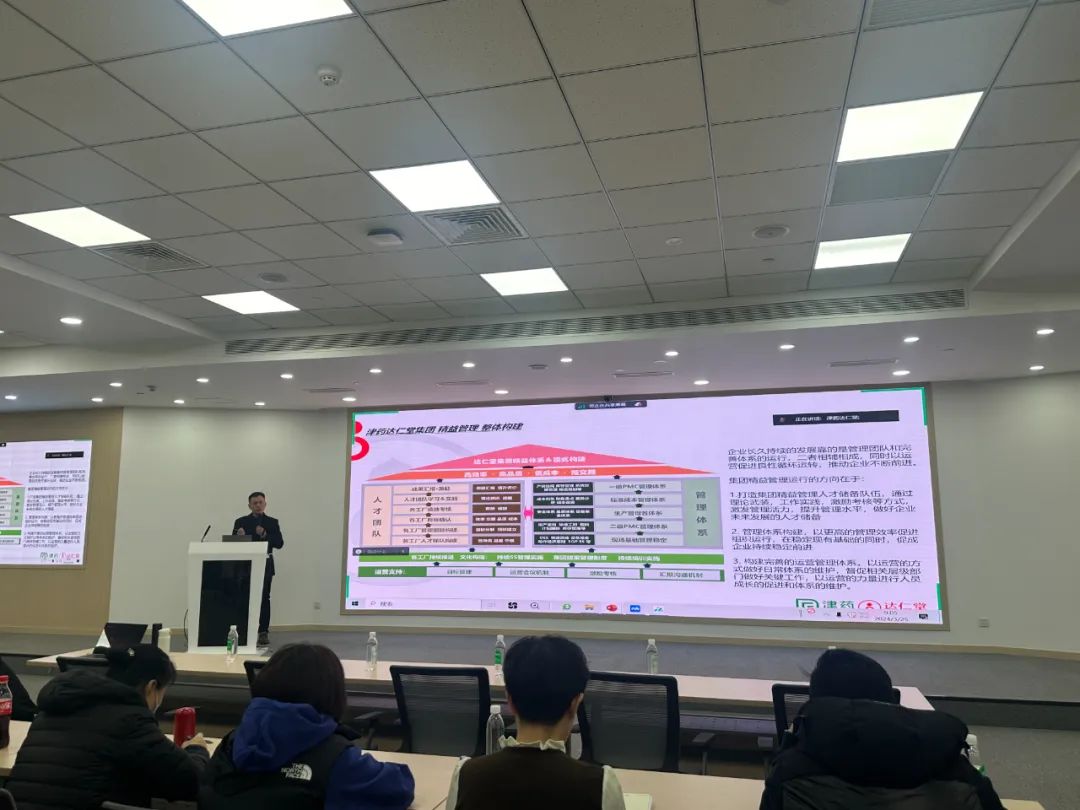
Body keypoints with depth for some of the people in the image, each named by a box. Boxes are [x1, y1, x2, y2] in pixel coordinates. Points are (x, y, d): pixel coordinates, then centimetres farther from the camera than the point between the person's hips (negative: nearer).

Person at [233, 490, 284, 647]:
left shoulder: (272, 522, 8)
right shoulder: (241, 522, 8)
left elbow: (280, 544, 0)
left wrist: (265, 535, -13)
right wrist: (239, 536, -17)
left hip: (265, 565, 0)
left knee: (264, 598, -3)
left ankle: (263, 633, 2)